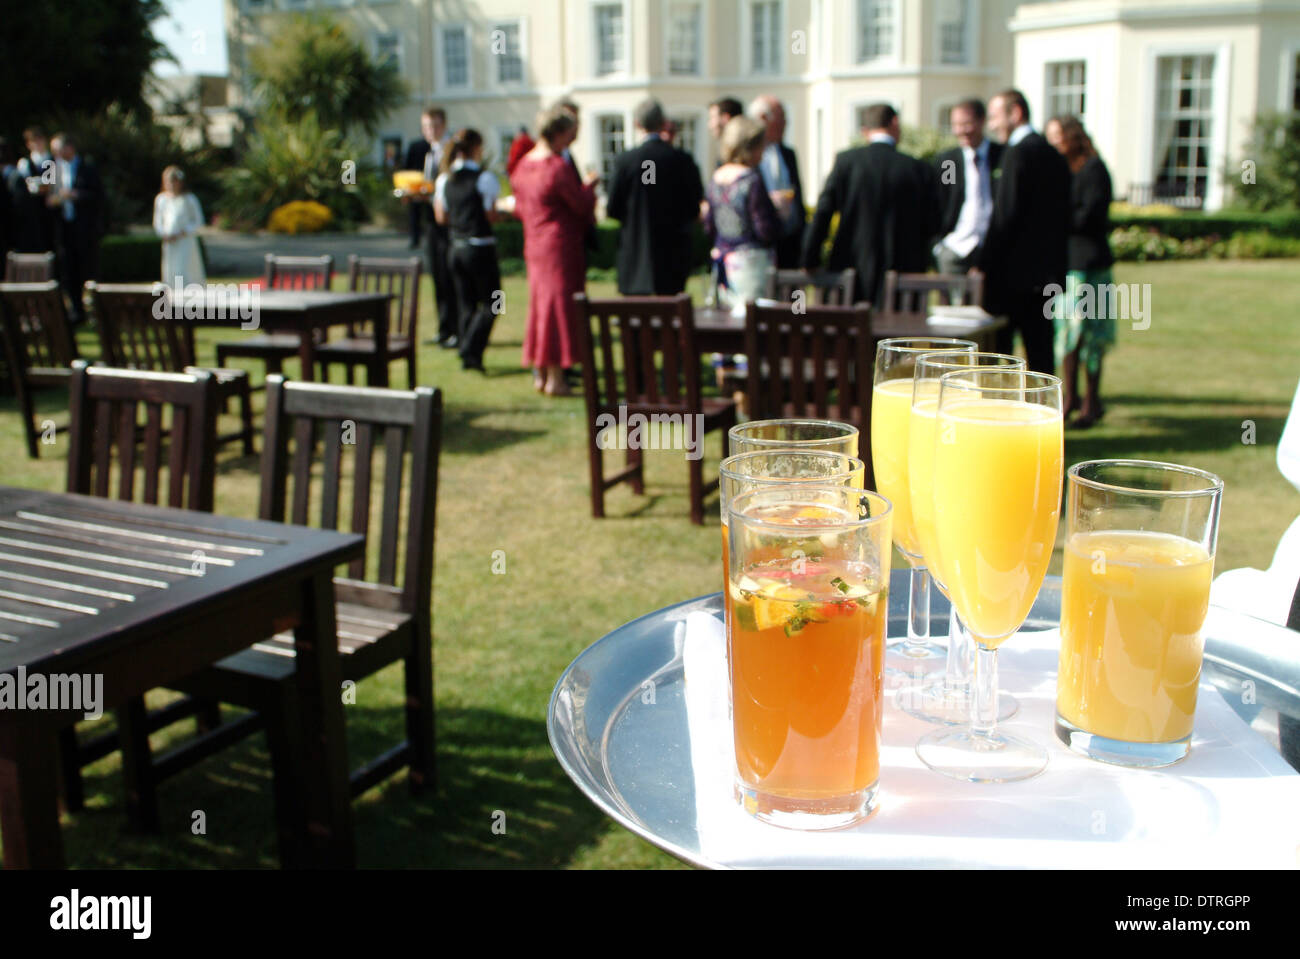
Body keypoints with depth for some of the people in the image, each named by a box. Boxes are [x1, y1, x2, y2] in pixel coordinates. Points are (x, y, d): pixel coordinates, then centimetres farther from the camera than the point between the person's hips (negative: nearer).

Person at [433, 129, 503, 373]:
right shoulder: (485, 178, -13)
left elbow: (441, 217, 8)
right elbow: (491, 216, -13)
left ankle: (468, 356, 16)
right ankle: (471, 351, -7)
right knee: (489, 303, 5)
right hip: (481, 248, -6)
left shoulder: (444, 179, 5)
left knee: (466, 304, 15)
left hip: (456, 248, 6)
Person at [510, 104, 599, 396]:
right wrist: (589, 186, 6)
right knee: (560, 307, -2)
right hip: (560, 247, -8)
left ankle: (540, 374, 19)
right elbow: (582, 205, -14)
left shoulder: (524, 164, 7)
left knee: (540, 304, 14)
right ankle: (555, 378, 1)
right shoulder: (558, 167, -18)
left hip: (534, 246, 8)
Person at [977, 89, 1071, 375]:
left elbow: (1005, 214, -16)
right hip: (1047, 269, 8)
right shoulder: (1053, 155, 14)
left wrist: (984, 264, -12)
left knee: (996, 348, -2)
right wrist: (1056, 262, 19)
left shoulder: (1019, 152, -11)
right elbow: (1062, 215, 16)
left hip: (1014, 270, -8)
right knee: (1040, 350, 10)